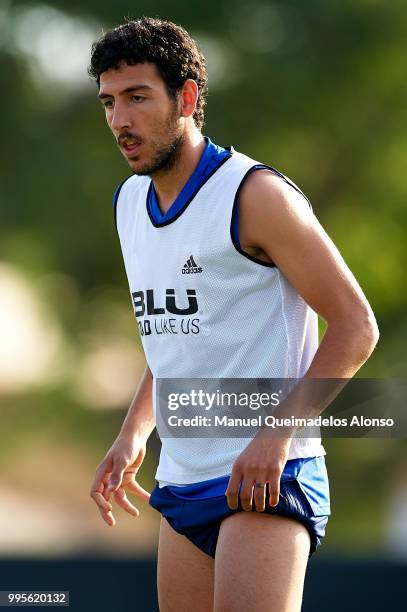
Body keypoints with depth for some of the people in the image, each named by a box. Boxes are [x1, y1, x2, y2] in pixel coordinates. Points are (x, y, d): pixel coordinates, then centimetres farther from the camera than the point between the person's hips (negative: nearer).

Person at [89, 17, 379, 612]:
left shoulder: (256, 195, -10)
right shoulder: (130, 202, 14)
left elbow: (355, 327, -11)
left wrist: (277, 435, -20)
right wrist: (134, 433, 13)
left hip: (268, 476, -7)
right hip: (181, 482, 8)